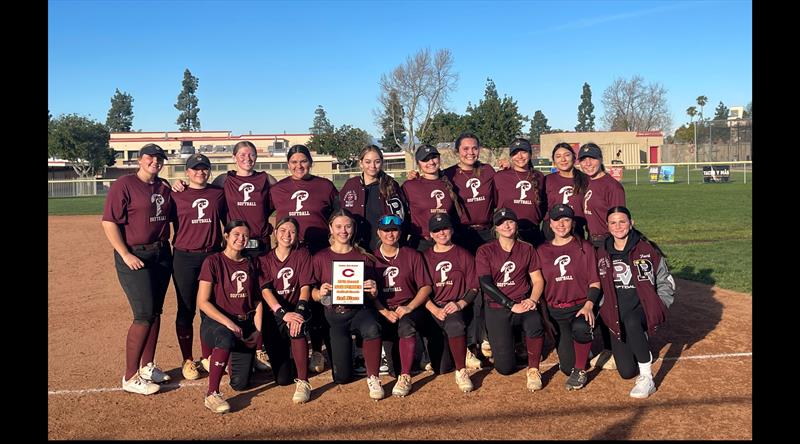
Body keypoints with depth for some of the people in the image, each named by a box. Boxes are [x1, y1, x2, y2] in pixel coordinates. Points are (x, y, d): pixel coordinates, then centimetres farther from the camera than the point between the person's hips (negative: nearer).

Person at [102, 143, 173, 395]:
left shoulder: (164, 186, 11)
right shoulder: (124, 185, -8)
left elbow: (169, 215, 22)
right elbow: (109, 222, -11)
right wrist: (125, 255, -17)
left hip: (162, 254, 7)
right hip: (134, 256, -7)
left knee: (155, 312, 12)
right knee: (144, 315, -10)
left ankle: (147, 366, 26)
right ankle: (130, 377, 1)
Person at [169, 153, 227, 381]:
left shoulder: (219, 194, 8)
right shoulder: (177, 196, 2)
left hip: (213, 256, 2)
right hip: (184, 258, -2)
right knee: (186, 310, 4)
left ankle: (207, 357, 22)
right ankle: (187, 360, 16)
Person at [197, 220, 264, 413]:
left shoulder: (252, 263, 9)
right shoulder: (213, 261, -5)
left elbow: (257, 300, 12)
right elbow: (203, 302, -10)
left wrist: (257, 330, -2)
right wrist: (229, 323, -21)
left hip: (245, 325, 4)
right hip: (216, 322, -4)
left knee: (241, 384, -3)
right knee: (227, 338, -41)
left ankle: (231, 358, 31)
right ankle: (212, 394, -27)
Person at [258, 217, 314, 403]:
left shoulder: (302, 255, 2)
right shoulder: (265, 259, 2)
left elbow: (305, 286, -8)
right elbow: (265, 290, -13)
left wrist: (299, 311, -27)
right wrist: (283, 313, -29)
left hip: (297, 309, 0)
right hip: (274, 313, 0)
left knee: (297, 326, -39)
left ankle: (303, 382, -28)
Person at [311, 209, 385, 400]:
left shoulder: (364, 257, 9)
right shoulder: (320, 258, 7)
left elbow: (374, 295, 9)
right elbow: (312, 293, 5)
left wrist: (374, 292, -14)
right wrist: (320, 293, -17)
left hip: (361, 310, 0)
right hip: (335, 314, 0)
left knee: (372, 329, -38)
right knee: (342, 377, -7)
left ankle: (373, 378, -17)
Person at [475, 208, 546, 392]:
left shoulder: (527, 249, 12)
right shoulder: (485, 251, 3)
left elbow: (538, 280, 8)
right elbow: (486, 283, -7)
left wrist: (532, 300, -13)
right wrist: (511, 305, -16)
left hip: (524, 304, 2)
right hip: (497, 309, -2)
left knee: (536, 326, -35)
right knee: (505, 367, -10)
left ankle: (533, 370, -11)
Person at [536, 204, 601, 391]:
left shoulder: (585, 247, 2)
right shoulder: (542, 251, 7)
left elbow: (595, 282, -1)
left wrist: (589, 305, -16)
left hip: (581, 306, -2)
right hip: (555, 311, 2)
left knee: (580, 328, -38)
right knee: (567, 366, -5)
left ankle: (580, 371, -13)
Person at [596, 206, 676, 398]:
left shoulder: (648, 250, -5)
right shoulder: (602, 254, 4)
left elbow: (666, 283, 2)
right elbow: (599, 286, 15)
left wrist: (658, 307, -8)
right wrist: (603, 309, 3)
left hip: (643, 308, -3)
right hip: (615, 315, 3)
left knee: (631, 322, -41)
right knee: (627, 371, -4)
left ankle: (647, 380, -28)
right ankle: (642, 351, 32)